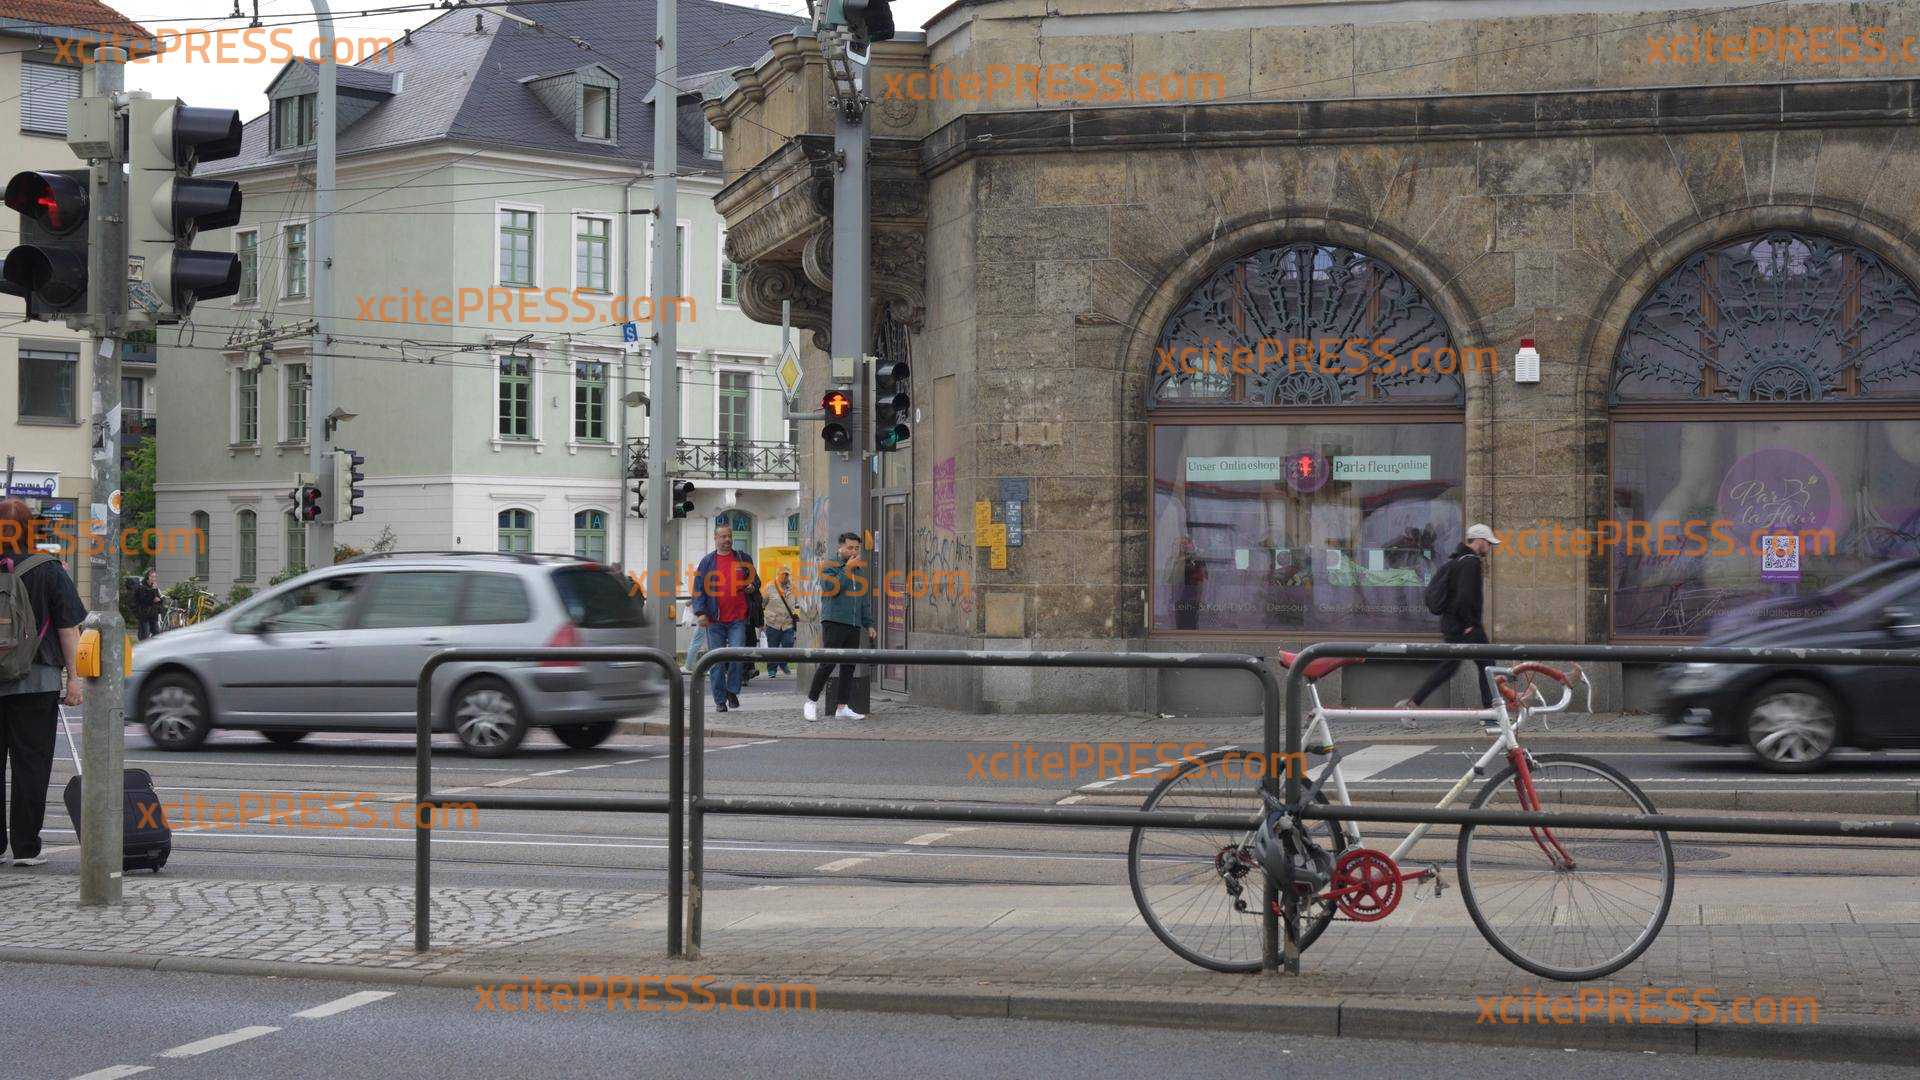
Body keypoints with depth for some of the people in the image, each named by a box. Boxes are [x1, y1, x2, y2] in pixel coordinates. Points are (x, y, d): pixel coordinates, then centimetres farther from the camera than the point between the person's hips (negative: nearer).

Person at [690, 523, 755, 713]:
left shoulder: (743, 559, 9)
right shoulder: (707, 562, 6)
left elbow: (754, 580, 22)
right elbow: (698, 589, 4)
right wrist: (700, 612, -8)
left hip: (738, 619, 0)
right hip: (715, 619, 0)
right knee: (716, 661, 1)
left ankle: (732, 691, 7)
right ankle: (720, 700, 9)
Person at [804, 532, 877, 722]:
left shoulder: (858, 570, 21)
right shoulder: (830, 567, 1)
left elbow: (864, 602, 25)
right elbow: (830, 588, -17)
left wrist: (869, 625, 18)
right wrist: (847, 569, -14)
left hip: (854, 626, 7)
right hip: (834, 622, -6)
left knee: (848, 667, 3)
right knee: (827, 663, -13)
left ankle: (842, 708, 5)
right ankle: (812, 701, 0)